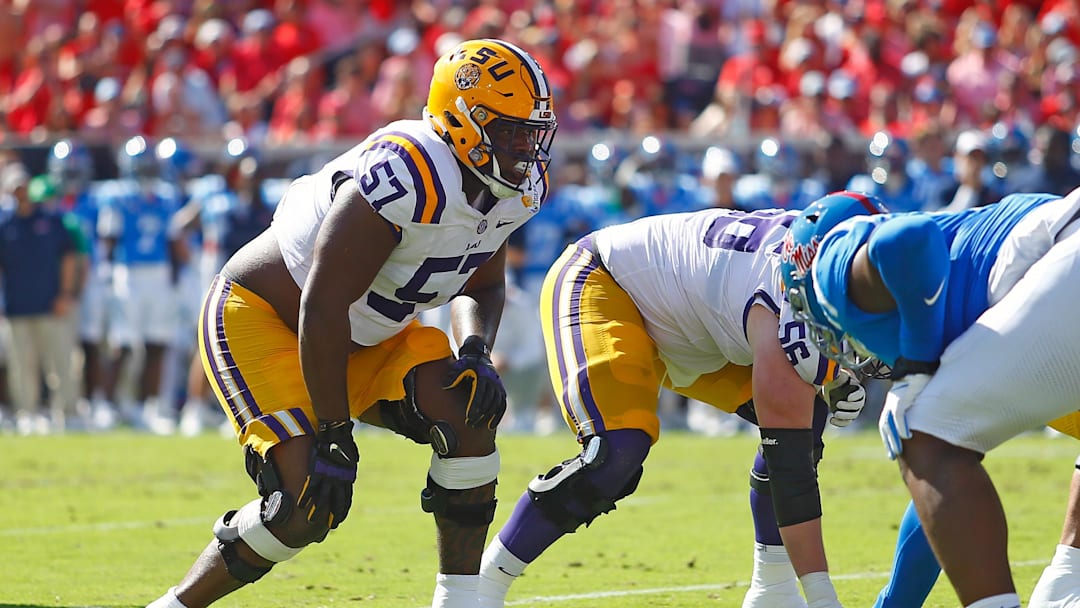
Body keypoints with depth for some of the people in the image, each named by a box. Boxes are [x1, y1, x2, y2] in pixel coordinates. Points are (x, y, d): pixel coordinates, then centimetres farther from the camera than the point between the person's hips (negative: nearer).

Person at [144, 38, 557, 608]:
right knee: (308, 502, -21)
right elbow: (322, 310, -30)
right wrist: (334, 435, -26)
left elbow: (479, 284, 13)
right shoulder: (406, 179, -33)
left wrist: (475, 352, -9)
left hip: (360, 335, 8)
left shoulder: (516, 188, -6)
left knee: (469, 410, -13)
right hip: (257, 319, -8)